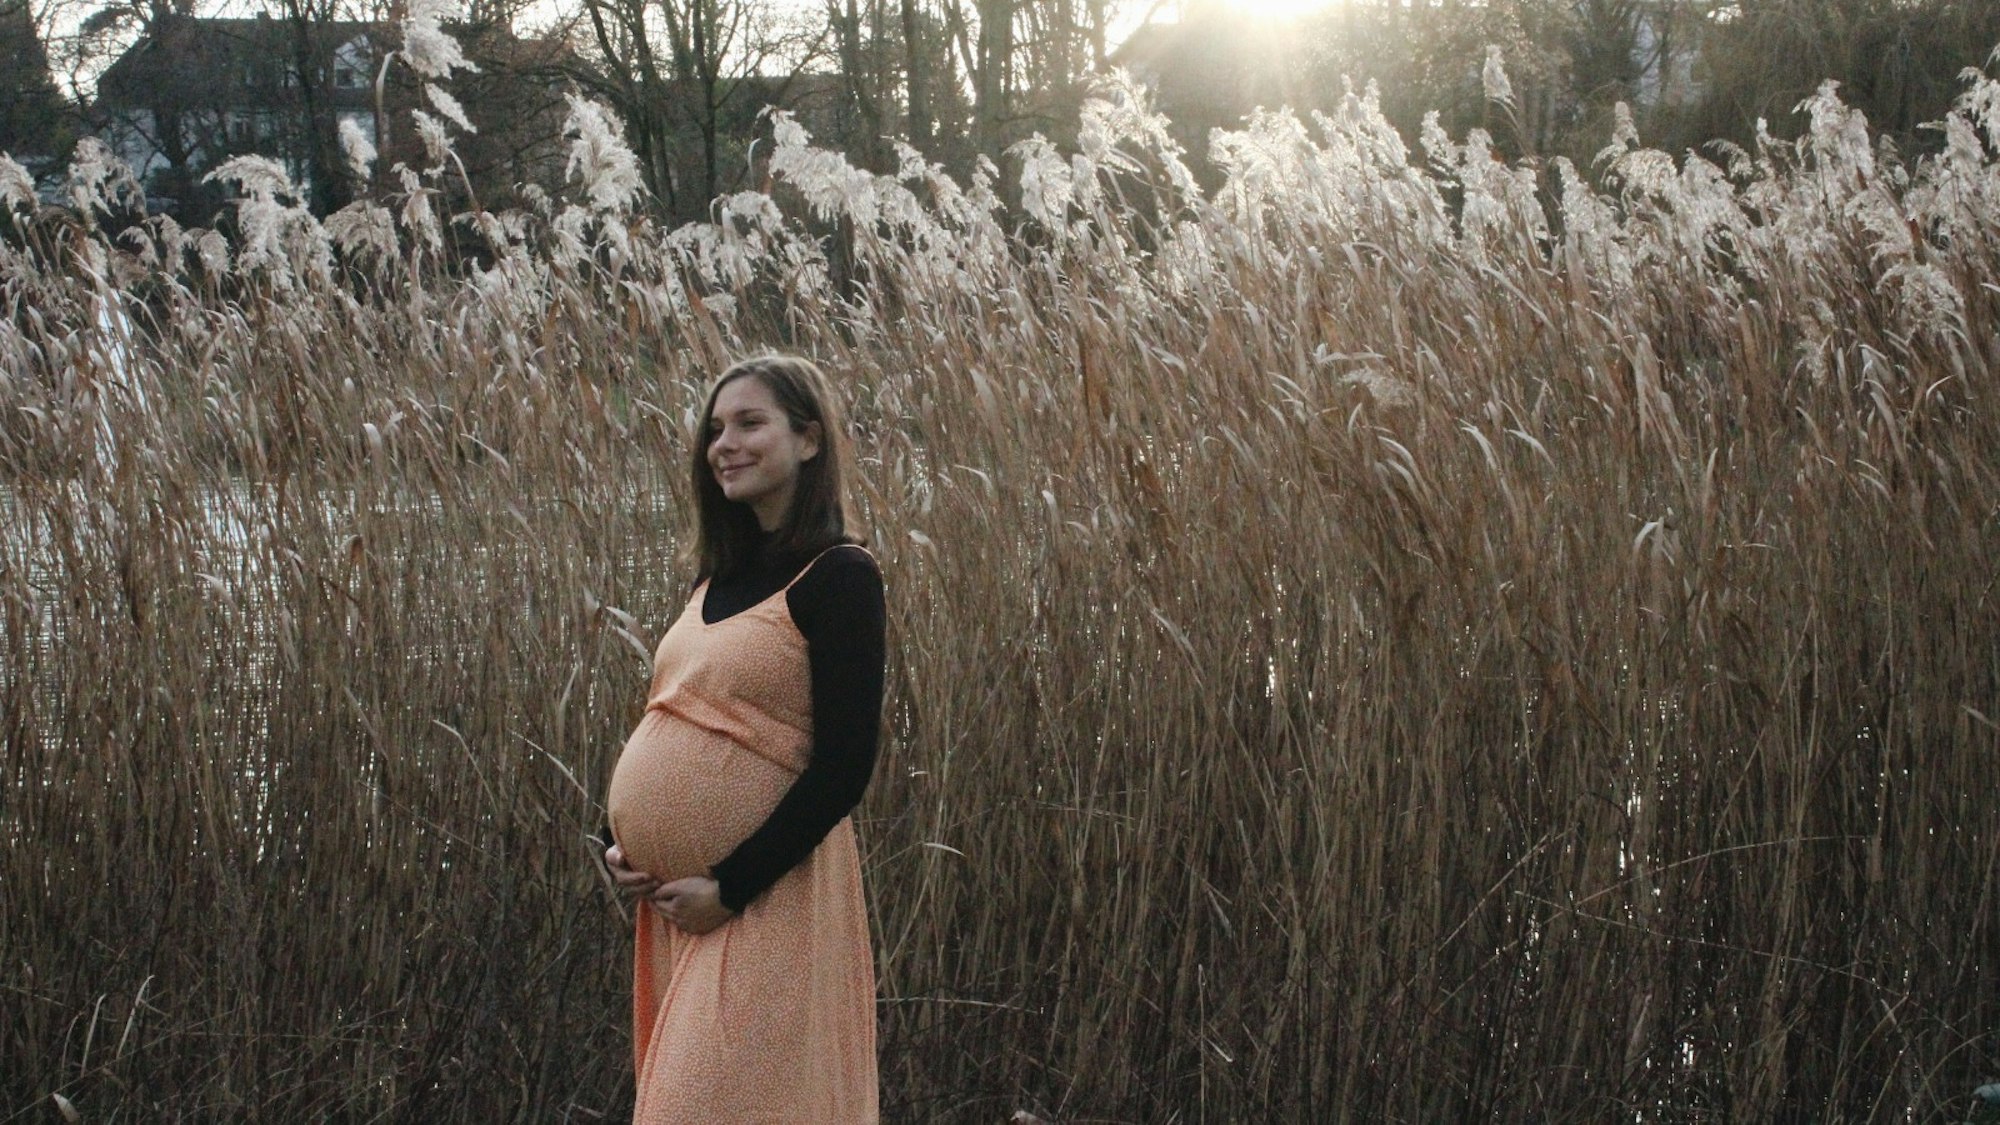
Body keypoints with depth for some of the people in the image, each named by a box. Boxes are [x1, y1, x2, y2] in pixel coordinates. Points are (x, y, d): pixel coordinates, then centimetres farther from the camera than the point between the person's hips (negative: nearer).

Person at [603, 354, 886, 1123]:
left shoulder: (837, 576, -11)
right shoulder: (720, 577, 12)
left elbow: (844, 764, -16)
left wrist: (729, 887, -16)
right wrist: (622, 842, 4)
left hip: (766, 896, -8)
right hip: (677, 896, 8)